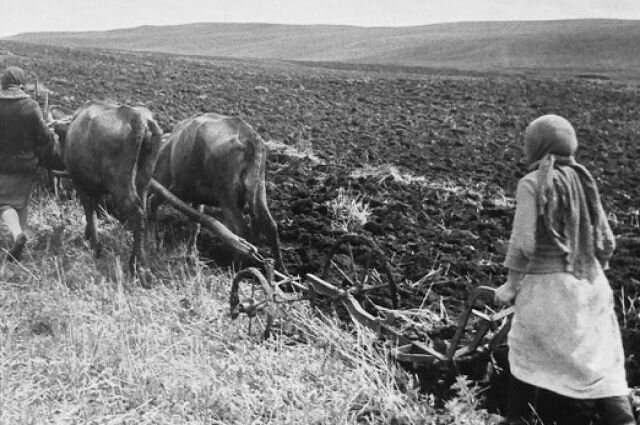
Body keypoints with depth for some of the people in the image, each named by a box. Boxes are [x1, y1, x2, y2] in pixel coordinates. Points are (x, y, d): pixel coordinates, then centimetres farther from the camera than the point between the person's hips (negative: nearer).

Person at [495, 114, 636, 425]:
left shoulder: (532, 184, -12)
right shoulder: (583, 182, 5)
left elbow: (523, 243, -17)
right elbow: (605, 241, 10)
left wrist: (510, 285, -5)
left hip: (547, 284, -5)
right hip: (589, 286, 5)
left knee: (528, 355, 12)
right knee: (603, 363, 9)